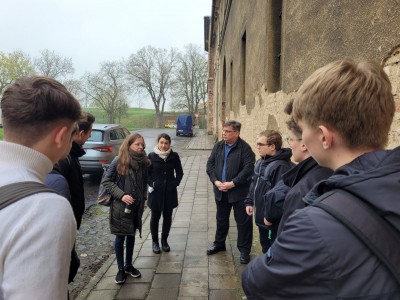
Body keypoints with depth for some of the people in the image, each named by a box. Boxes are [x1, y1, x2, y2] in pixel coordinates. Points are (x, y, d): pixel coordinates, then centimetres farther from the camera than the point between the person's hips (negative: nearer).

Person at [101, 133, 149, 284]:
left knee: (131, 236, 17)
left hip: (137, 206, 4)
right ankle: (121, 269, 24)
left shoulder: (143, 162, -1)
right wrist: (121, 195, -17)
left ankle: (129, 265, 34)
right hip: (120, 206, -4)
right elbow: (106, 181, -10)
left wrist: (143, 199, 6)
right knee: (120, 237, 7)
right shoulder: (118, 161, -14)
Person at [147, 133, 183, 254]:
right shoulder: (151, 156, -6)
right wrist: (151, 184, -11)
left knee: (167, 217, 11)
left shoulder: (174, 156, -2)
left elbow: (179, 172, 6)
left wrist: (175, 184, -5)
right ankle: (155, 241, 26)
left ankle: (164, 240, 30)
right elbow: (146, 173, 0)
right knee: (155, 217, 8)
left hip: (170, 192, 2)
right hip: (156, 192, -1)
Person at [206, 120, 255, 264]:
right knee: (221, 218, 21)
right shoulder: (218, 146, 5)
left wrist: (233, 183, -22)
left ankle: (244, 250, 22)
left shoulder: (245, 148, -12)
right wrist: (215, 181, -10)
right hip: (221, 190, 5)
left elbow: (248, 169, -19)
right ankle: (219, 243, 40)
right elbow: (210, 164, 4)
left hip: (240, 191, -5)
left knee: (243, 221, 6)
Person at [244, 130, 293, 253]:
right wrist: (249, 202, 12)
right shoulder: (261, 162, 7)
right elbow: (254, 183, 17)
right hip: (261, 215, 9)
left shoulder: (281, 166, -26)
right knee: (264, 245, 26)